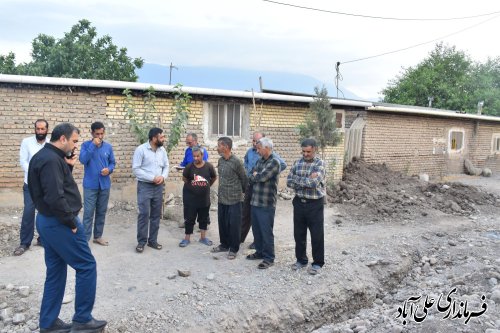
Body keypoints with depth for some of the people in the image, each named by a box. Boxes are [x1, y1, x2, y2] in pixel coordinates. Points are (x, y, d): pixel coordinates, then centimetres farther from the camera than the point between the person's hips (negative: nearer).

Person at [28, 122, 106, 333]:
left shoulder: (45, 156, 12)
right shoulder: (51, 160, -20)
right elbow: (55, 198, -28)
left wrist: (68, 166, 4)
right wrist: (72, 222, -18)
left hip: (47, 221, 11)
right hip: (58, 223, -10)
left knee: (56, 271, 16)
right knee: (87, 266, -1)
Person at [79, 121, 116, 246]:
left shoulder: (108, 147, 5)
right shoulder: (86, 145, -4)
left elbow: (112, 162, 11)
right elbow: (83, 160, -19)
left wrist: (109, 169, -11)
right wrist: (93, 145, -20)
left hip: (105, 185, 4)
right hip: (90, 185, -3)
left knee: (101, 212, 12)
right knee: (88, 213, -3)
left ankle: (98, 236, 24)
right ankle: (85, 238, 5)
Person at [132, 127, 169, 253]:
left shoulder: (162, 150, 5)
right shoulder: (141, 149, -12)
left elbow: (166, 166, 12)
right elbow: (136, 169, -14)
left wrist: (163, 177, -9)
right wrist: (152, 178, -18)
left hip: (158, 187, 5)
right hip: (144, 186, -5)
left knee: (156, 214, 9)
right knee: (144, 214, -5)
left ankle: (153, 240, 20)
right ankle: (141, 241, 9)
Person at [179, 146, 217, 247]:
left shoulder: (209, 166, -8)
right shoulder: (189, 166, -11)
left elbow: (214, 178, 9)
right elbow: (184, 178, 6)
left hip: (204, 198, 2)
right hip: (190, 198, -2)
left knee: (204, 218, 13)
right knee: (189, 219, 5)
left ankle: (203, 237, 27)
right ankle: (187, 238, 17)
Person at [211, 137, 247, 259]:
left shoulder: (236, 162, -16)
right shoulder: (220, 160, 5)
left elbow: (244, 179, -5)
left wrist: (241, 191, 8)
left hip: (234, 199, -7)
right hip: (222, 198, 7)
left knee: (234, 225, 3)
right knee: (222, 223, 16)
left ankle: (233, 249, 17)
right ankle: (224, 245, 33)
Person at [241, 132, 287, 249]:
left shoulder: (270, 153, -14)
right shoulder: (250, 151, 6)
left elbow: (283, 164, -18)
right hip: (249, 186, 6)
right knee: (245, 213, 15)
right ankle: (240, 237, 29)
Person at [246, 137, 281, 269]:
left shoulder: (274, 162, -13)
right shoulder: (259, 161, 13)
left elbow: (262, 177, -22)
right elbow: (250, 179, 12)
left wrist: (255, 176, -2)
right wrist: (255, 177, -8)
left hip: (267, 204, -8)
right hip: (255, 201, 8)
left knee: (266, 231, 0)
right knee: (256, 229, 17)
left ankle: (269, 258, 11)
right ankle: (260, 252, 32)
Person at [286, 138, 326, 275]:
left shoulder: (320, 164, -10)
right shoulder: (297, 163, 5)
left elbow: (314, 183, -23)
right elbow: (289, 182, -3)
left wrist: (297, 179, -11)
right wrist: (307, 181, -15)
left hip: (315, 204, -4)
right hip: (299, 203, 5)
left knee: (317, 235, 5)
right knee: (299, 234, 13)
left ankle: (317, 263, 20)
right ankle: (301, 260, 30)